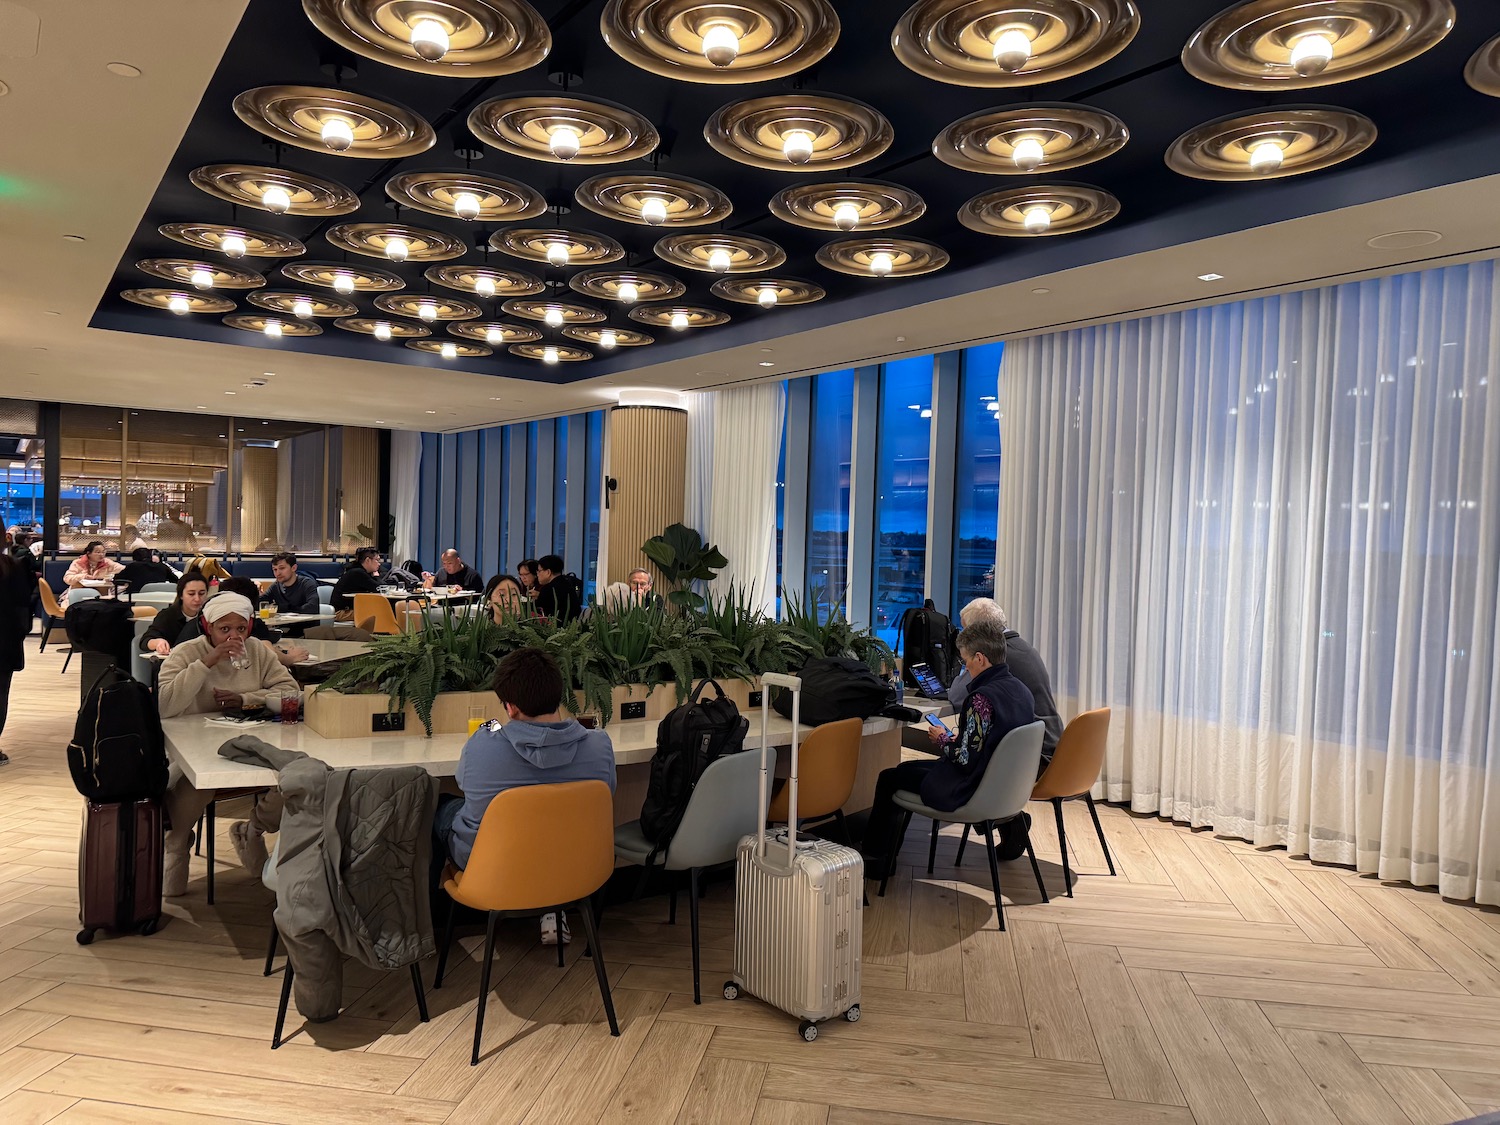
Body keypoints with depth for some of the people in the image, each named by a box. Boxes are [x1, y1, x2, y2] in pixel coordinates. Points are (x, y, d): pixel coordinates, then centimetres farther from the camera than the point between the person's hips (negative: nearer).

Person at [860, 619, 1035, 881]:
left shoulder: (982, 698, -27)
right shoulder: (1021, 690, 1)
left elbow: (966, 759, -25)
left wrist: (942, 740, -7)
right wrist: (956, 740, 11)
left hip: (970, 790, -9)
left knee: (889, 778, 10)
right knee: (907, 768, 28)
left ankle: (875, 860, 23)